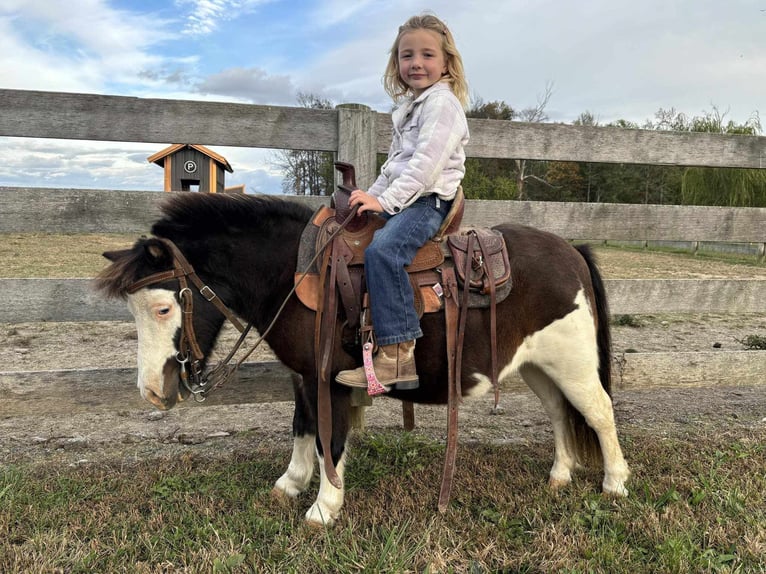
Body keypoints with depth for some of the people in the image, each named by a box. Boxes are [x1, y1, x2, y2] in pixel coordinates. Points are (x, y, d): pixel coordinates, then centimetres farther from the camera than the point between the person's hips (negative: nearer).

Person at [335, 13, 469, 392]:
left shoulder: (442, 103, -9)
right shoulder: (408, 106, 21)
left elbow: (425, 165, -20)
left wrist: (386, 201, -23)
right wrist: (372, 194, 14)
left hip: (429, 199, -10)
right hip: (401, 198, 10)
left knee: (382, 249, -33)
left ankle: (398, 357, -33)